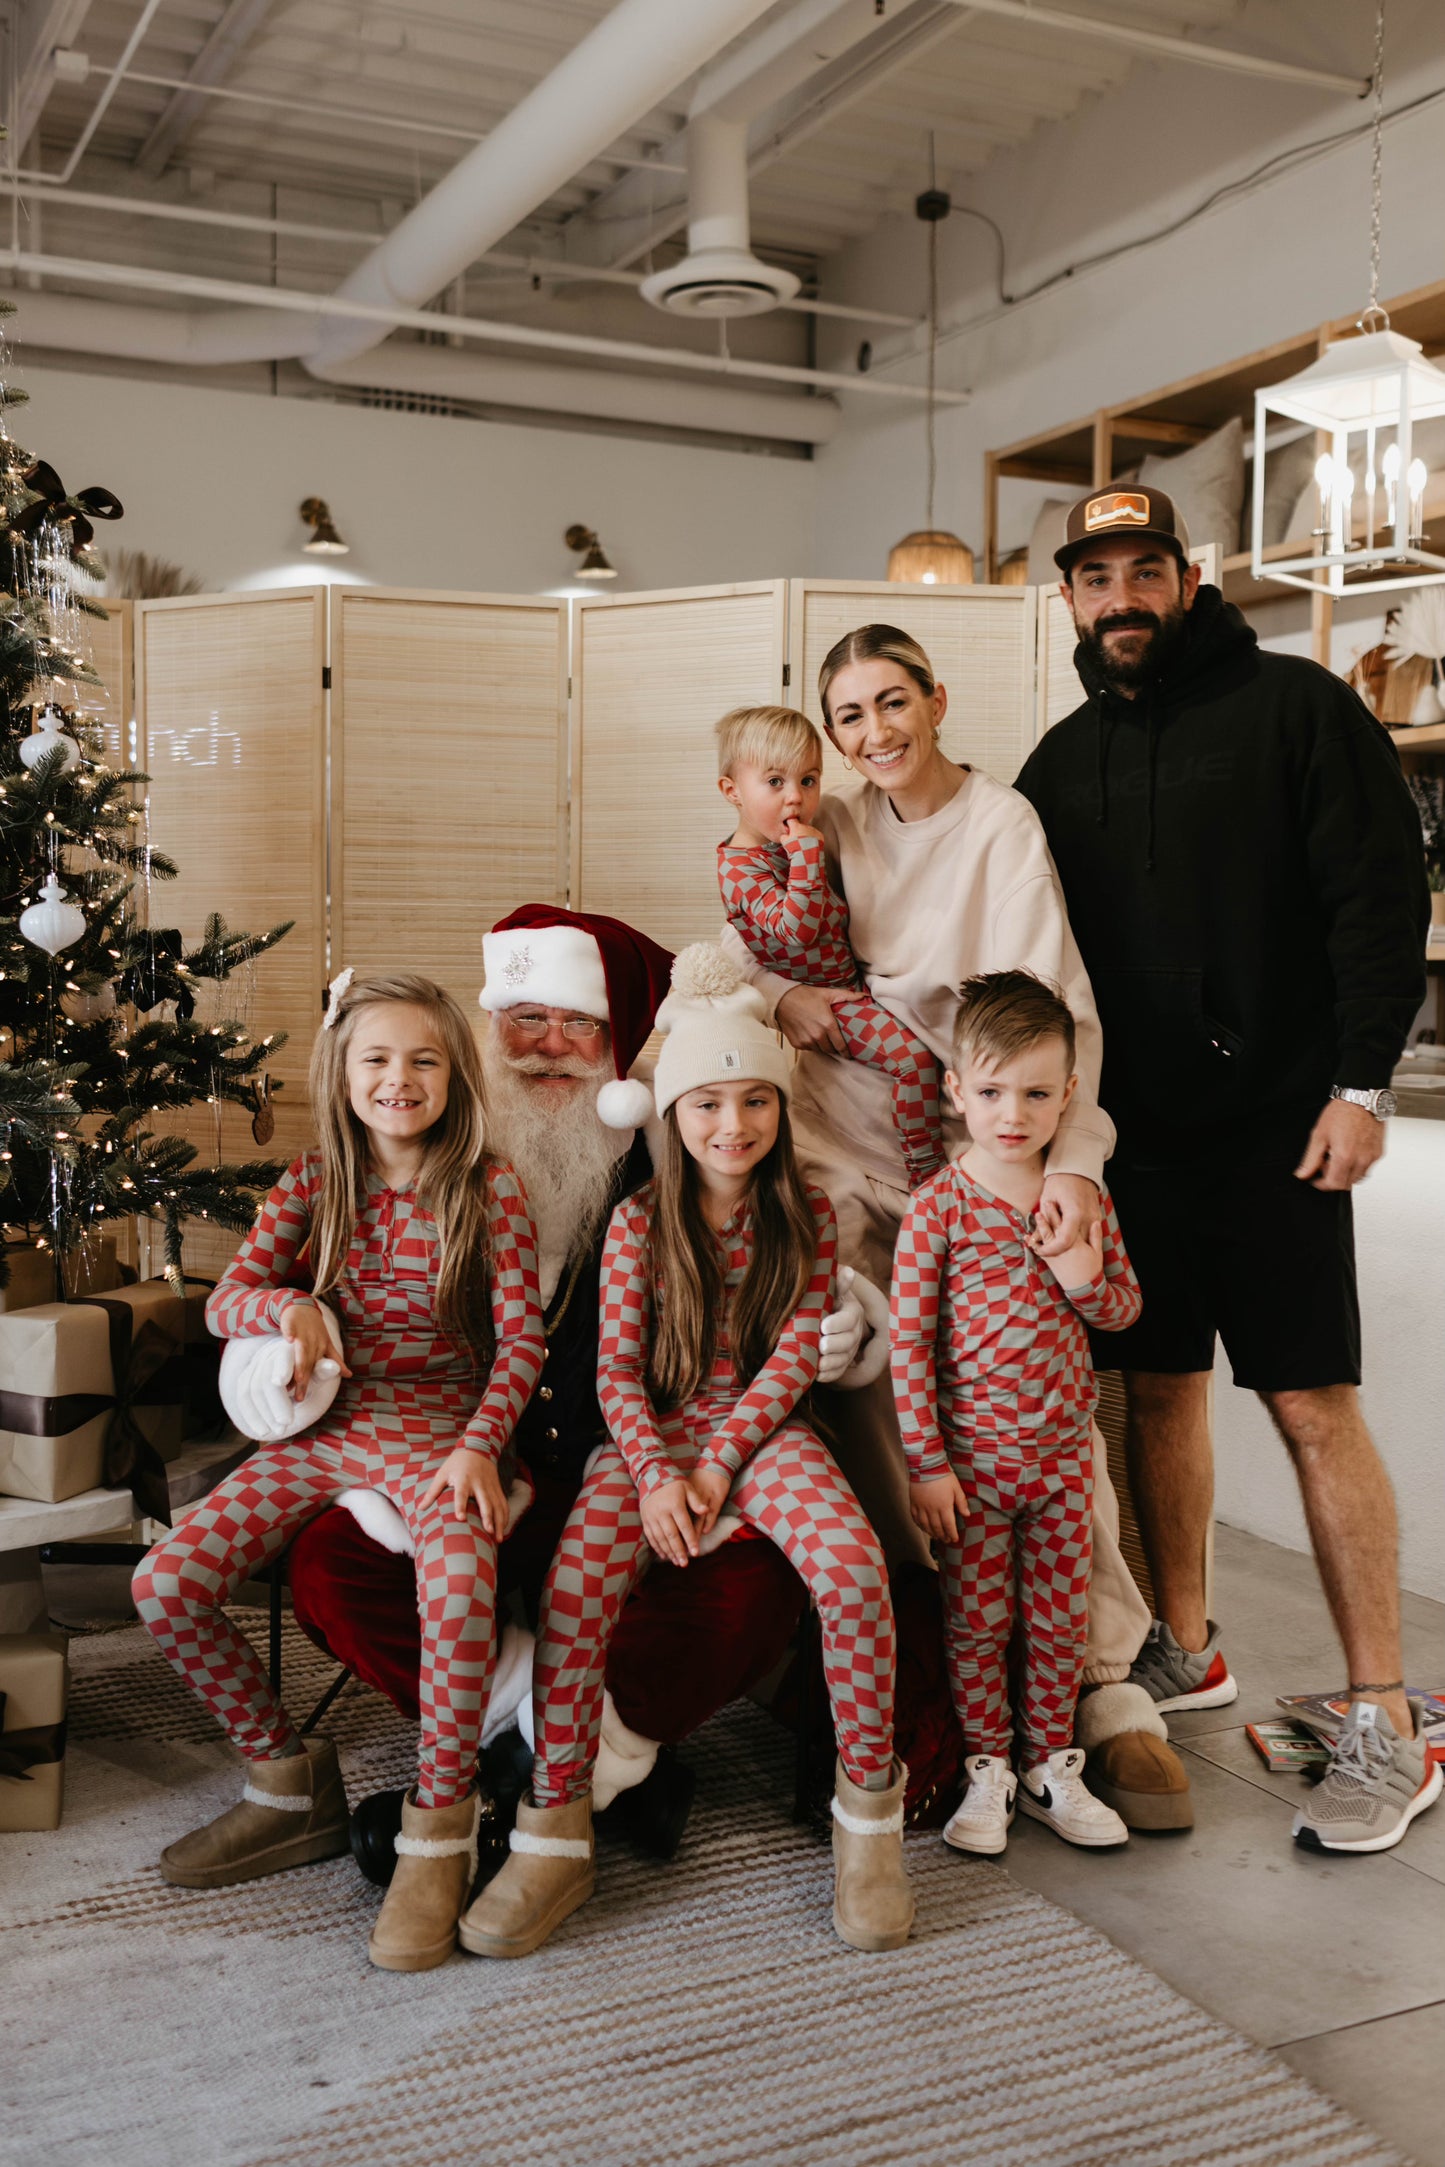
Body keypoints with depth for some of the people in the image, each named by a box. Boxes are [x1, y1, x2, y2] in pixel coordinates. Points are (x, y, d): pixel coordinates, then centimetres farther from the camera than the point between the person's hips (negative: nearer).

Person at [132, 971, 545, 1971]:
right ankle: (290, 1784, 10)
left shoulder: (490, 1188, -2)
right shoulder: (317, 1184, 9)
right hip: (325, 1424, 5)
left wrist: (480, 1445, -21)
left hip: (442, 1422, -5)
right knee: (167, 1582, -10)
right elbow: (224, 1300, 5)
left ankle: (438, 1832, -20)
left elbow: (523, 1339, -6)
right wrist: (284, 1304, -19)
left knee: (462, 1579, -38)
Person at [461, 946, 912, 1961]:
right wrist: (655, 1473, -18)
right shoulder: (639, 1222, 3)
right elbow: (618, 1369, -1)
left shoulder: (807, 1217, 4)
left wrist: (717, 1464, -14)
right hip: (655, 1430, 0)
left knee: (855, 1567, -30)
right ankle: (555, 1838, -16)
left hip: (764, 1430, 0)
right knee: (577, 1580, -28)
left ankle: (871, 1817, -12)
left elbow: (793, 1356, -3)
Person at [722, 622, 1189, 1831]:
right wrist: (782, 999, -11)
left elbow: (1053, 1006, -13)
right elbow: (731, 957, 12)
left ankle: (1107, 1683, -5)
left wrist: (1074, 1158, -26)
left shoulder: (1002, 825, -3)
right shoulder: (832, 828, 11)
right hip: (847, 1149, 4)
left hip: (976, 1148, -4)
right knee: (869, 1393, -3)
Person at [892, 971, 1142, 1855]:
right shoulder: (938, 1208, -12)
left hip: (1064, 1451, 3)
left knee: (1062, 1618, 13)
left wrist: (1085, 1279, -14)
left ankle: (1052, 1767, 29)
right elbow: (909, 1342, -10)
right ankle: (987, 1771, 24)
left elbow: (1127, 1310, 9)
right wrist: (927, 1462, -11)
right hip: (973, 1455, -3)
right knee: (977, 1621, 8)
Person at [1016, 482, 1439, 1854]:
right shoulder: (1063, 761, 14)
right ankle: (1184, 1652, 29)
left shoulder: (1295, 708, -2)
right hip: (1130, 1131, 5)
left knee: (1313, 1407, -4)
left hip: (1275, 1128, -5)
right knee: (1157, 1388, 11)